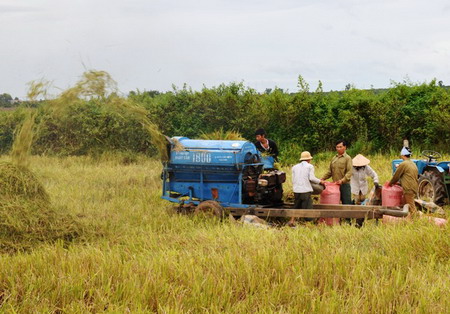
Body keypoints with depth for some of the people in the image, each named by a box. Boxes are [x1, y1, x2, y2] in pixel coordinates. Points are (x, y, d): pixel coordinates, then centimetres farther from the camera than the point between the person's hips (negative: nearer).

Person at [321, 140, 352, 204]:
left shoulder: (347, 158, -2)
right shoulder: (334, 158, 15)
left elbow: (349, 172, -12)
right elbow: (330, 172, 17)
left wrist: (342, 180, -25)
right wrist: (323, 178, 2)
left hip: (344, 185, -5)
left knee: (346, 203, -3)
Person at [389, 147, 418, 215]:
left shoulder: (403, 164, -10)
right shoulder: (413, 164, 17)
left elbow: (396, 176, -3)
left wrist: (390, 183, 17)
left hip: (409, 189, -9)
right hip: (415, 188, 9)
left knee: (411, 208, -8)